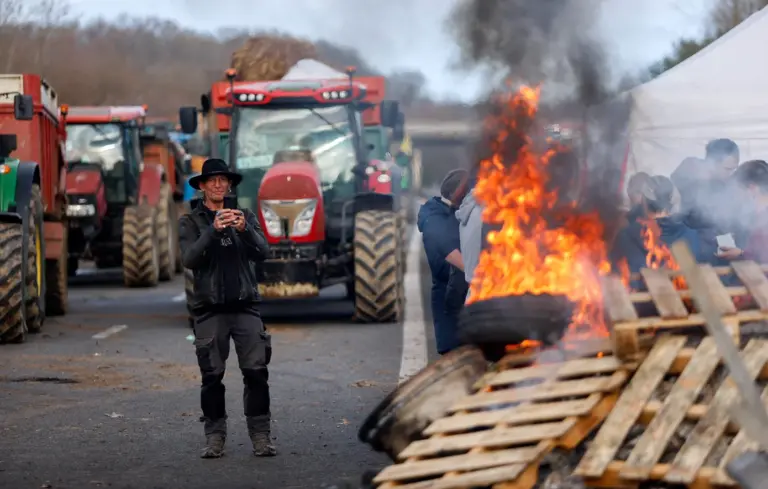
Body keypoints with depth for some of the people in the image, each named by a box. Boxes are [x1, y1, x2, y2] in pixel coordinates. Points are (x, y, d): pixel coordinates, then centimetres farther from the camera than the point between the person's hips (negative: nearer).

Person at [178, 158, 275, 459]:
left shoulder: (246, 217, 11)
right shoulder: (191, 222, 5)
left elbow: (262, 253, -3)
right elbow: (189, 259, -10)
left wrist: (244, 229, -22)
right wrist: (213, 230, -23)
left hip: (245, 306, 1)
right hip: (210, 309, -1)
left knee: (257, 372, -7)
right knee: (212, 376, -1)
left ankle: (260, 437, -2)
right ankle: (214, 437, 7)